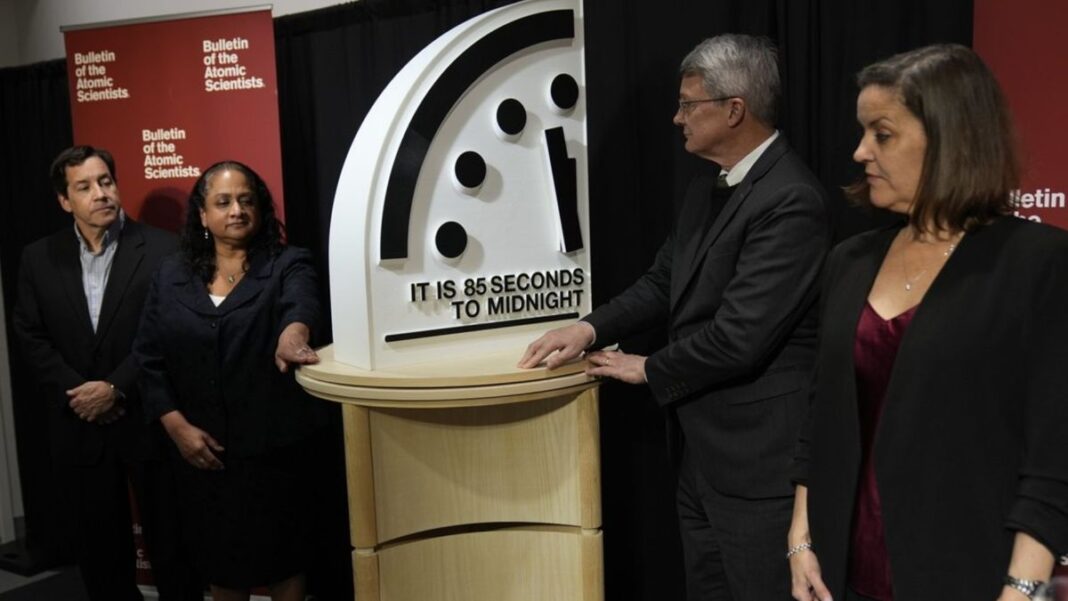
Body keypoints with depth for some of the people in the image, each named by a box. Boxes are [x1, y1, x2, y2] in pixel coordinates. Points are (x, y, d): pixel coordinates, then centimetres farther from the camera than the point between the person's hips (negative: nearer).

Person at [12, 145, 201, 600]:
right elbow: (31, 336, 4)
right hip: (78, 427, 3)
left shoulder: (163, 249, -7)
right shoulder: (39, 258, 6)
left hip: (150, 421, -3)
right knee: (97, 544, 15)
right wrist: (76, 393, -8)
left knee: (169, 538, 9)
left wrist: (116, 388, -15)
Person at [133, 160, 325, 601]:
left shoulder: (288, 265, -2)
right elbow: (148, 358, 5)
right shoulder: (171, 276, 7)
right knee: (220, 560, 15)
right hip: (201, 449, 3)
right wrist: (177, 426, -5)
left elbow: (300, 305, -24)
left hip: (274, 444, -2)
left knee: (283, 554, 8)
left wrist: (292, 334, -48)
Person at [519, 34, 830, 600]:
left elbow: (739, 336, -25)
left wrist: (648, 369, -10)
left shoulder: (792, 200, -21)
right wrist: (590, 328, -3)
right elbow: (662, 283, 13)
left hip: (757, 456, -9)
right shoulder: (705, 190, 10)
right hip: (701, 447, 9)